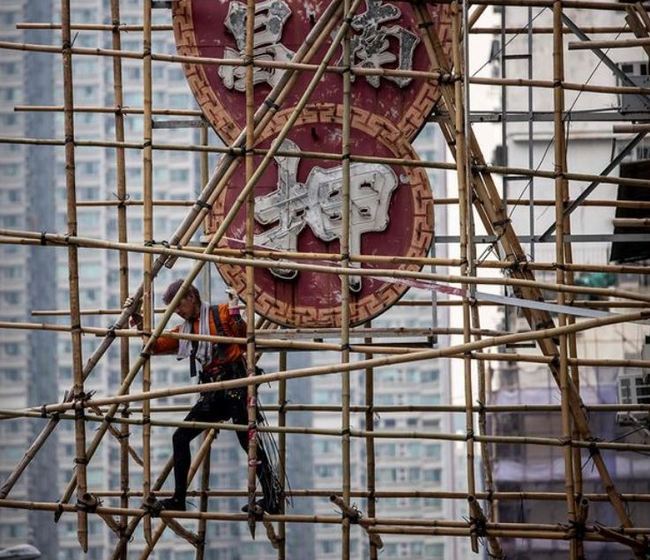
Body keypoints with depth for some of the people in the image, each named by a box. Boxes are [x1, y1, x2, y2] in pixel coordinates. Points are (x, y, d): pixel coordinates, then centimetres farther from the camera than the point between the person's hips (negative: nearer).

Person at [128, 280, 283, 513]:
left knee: (248, 439, -13)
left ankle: (273, 497, -11)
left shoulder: (221, 314, -2)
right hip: (213, 392, 8)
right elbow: (155, 345, 20)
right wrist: (137, 320, 12)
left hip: (234, 382, -8)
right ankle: (178, 499, 9)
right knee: (180, 437, 4)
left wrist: (235, 316, -24)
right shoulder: (185, 330, 18)